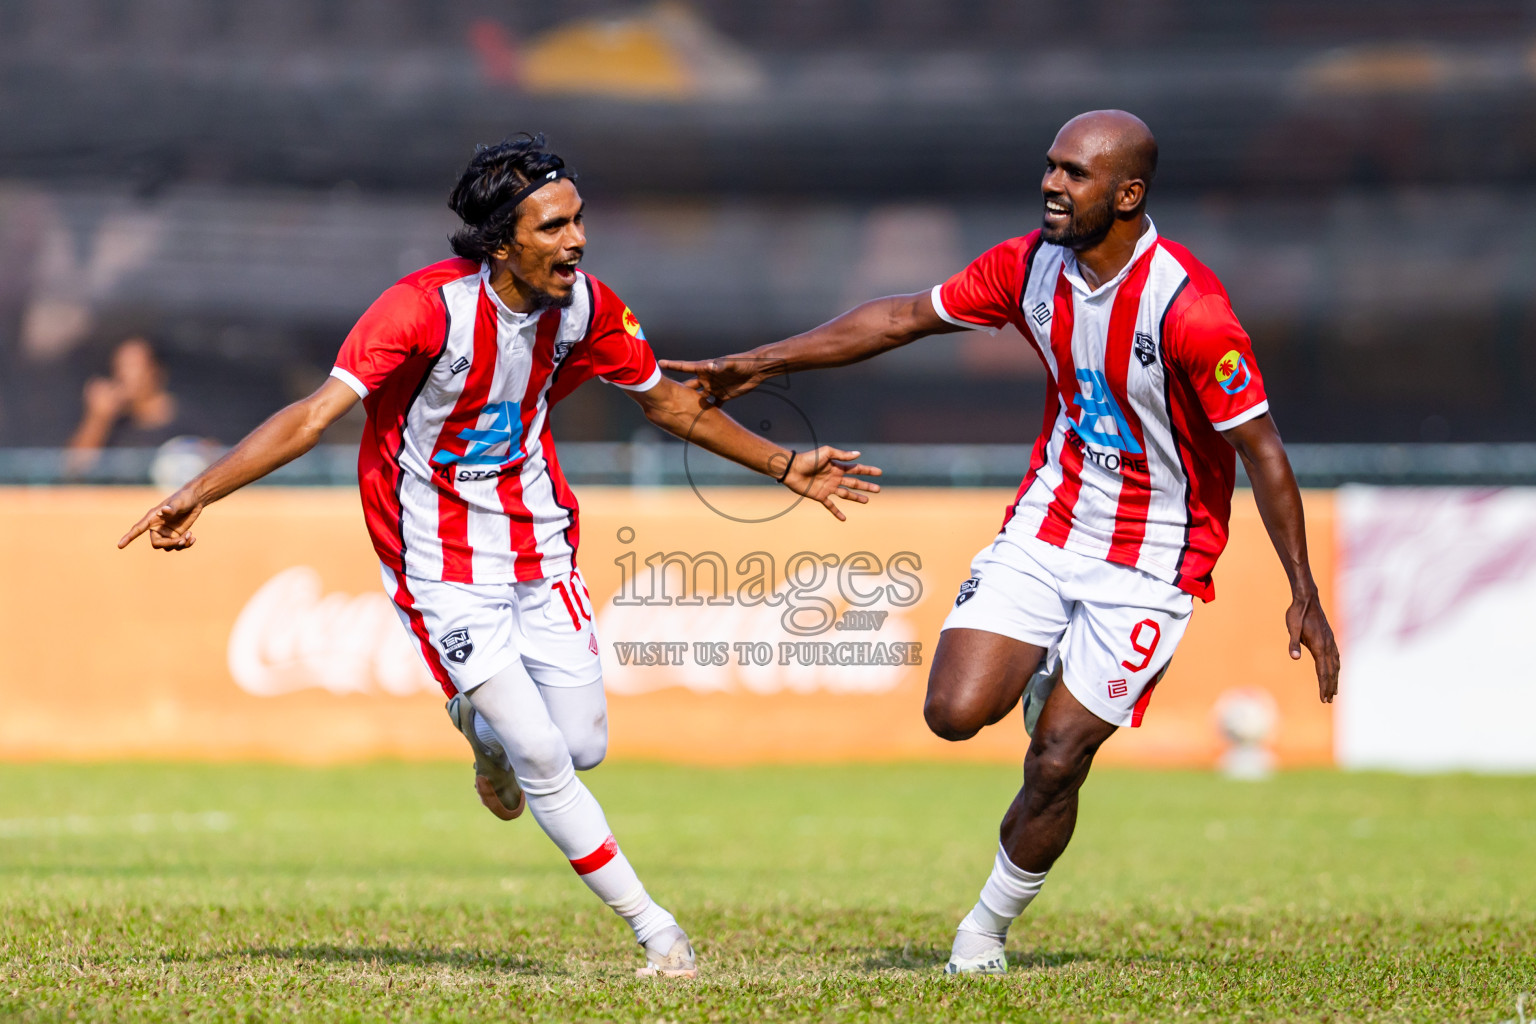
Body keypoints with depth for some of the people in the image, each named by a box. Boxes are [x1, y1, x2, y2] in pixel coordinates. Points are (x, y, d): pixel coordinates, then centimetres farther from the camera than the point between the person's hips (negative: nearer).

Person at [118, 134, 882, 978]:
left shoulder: (583, 304, -7)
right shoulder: (428, 306, -25)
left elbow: (666, 403, 10)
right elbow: (317, 412, -31)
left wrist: (784, 467, 12)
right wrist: (199, 492, -42)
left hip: (538, 546, 5)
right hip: (445, 572, -5)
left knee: (583, 746, 2)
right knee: (540, 760, -11)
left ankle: (483, 727, 38)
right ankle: (653, 929, 2)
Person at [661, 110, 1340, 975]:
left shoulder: (1189, 308, -24)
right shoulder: (1031, 265, -6)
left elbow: (1261, 448, -19)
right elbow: (903, 318, 7)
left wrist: (1304, 597, -19)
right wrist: (763, 363, 7)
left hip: (1152, 560, -5)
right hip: (1050, 519, 5)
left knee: (1055, 763, -7)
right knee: (955, 711, -13)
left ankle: (987, 931, 17)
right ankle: (1045, 675, 22)